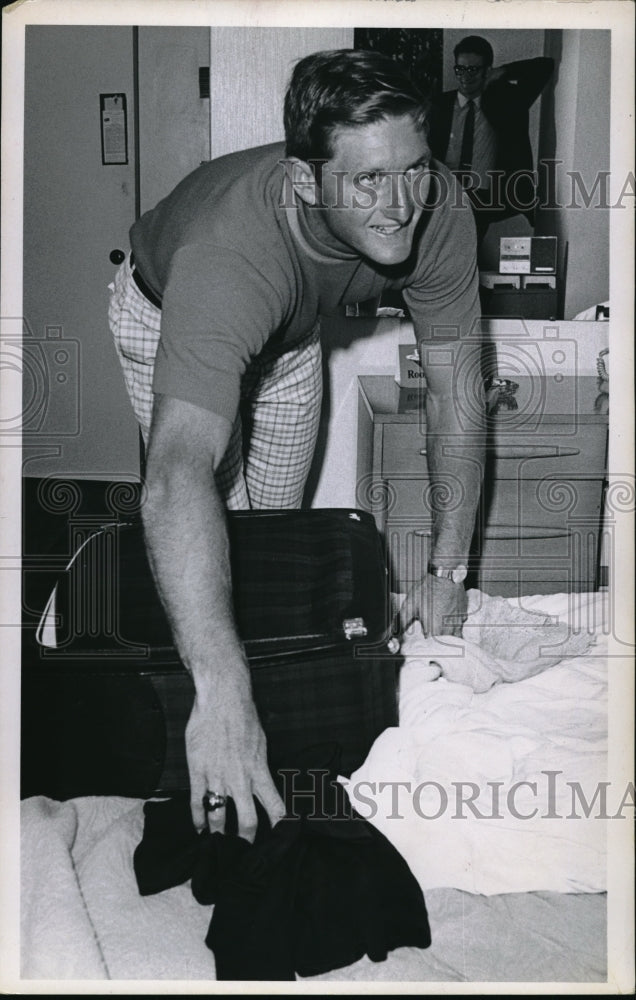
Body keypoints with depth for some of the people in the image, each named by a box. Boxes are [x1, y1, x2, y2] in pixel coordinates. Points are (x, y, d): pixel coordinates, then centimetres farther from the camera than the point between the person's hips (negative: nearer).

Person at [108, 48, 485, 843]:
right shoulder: (231, 253, -49)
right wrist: (219, 690, -69)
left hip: (290, 329, 4)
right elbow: (177, 481, -60)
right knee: (227, 529, -6)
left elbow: (455, 389, -24)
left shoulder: (437, 215, -35)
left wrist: (448, 570, -26)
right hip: (166, 312, -4)